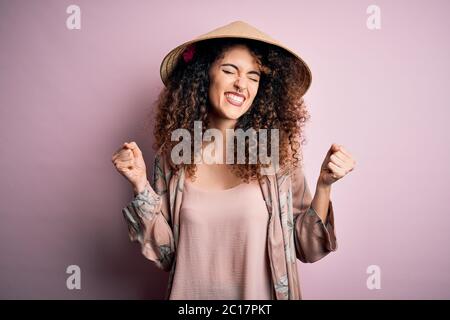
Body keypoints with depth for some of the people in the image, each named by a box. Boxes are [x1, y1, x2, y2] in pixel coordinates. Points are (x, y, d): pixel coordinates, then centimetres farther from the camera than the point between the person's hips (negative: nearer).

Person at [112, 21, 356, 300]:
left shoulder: (278, 151, -14)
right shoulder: (172, 154, -10)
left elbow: (305, 247, -9)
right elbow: (165, 253, -8)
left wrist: (324, 185, -22)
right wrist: (140, 185, -18)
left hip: (262, 294, 0)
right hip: (191, 291, 1)